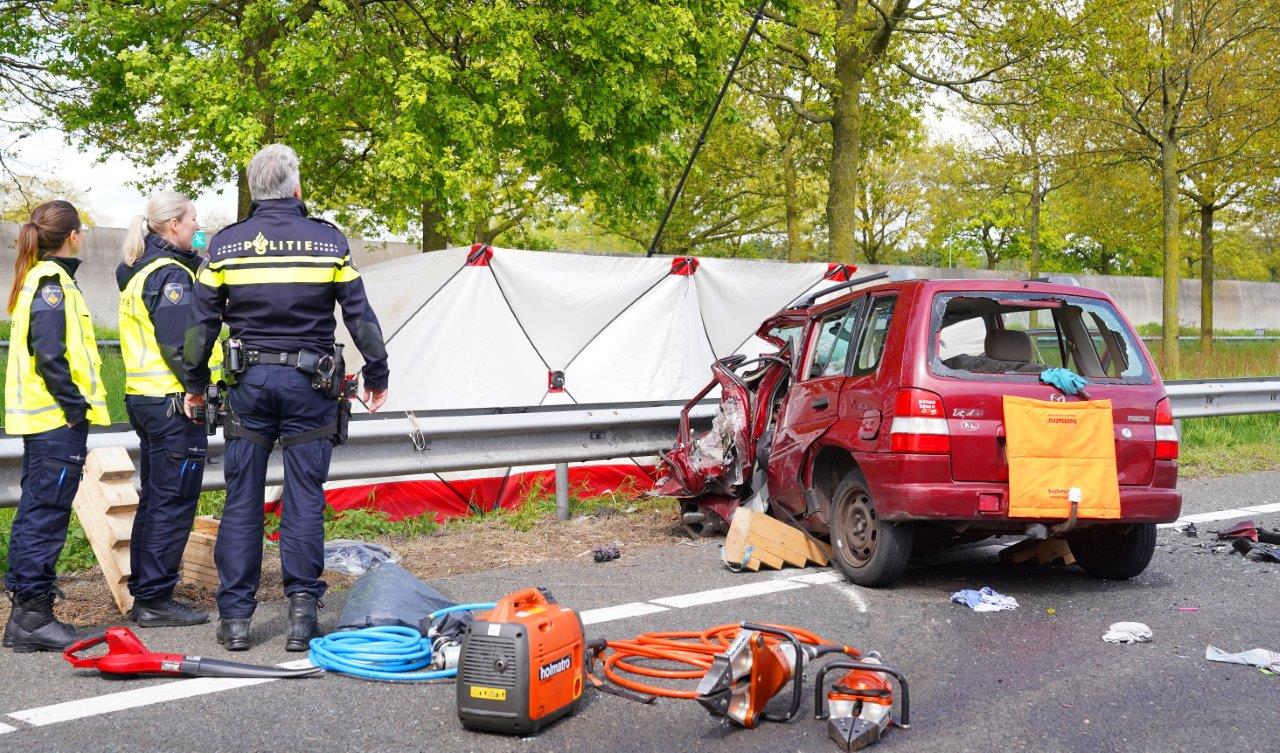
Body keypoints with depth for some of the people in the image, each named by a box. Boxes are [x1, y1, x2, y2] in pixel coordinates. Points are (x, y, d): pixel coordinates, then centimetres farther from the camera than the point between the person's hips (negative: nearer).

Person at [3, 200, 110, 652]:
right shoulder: (52, 282, -13)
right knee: (45, 516, -6)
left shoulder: (38, 278, 17)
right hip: (57, 418, -10)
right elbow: (50, 356, -21)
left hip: (41, 418, 10)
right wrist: (77, 406, -17)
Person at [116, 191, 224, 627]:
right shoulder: (170, 273, -14)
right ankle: (155, 600, 0)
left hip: (143, 396, 10)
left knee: (154, 499, 16)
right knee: (174, 502, -4)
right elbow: (178, 345, -21)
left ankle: (143, 593, 23)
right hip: (172, 401, -10)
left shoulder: (139, 272, 17)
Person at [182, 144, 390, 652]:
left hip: (248, 382, 1)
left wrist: (195, 384, 16)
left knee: (241, 501, 6)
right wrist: (377, 375, 12)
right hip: (309, 383, -1)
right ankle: (301, 612, 3)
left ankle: (235, 615, 9)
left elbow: (202, 323, 4)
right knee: (304, 500, 3)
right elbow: (359, 315, 1)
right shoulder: (328, 240, -1)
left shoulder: (225, 245, 2)